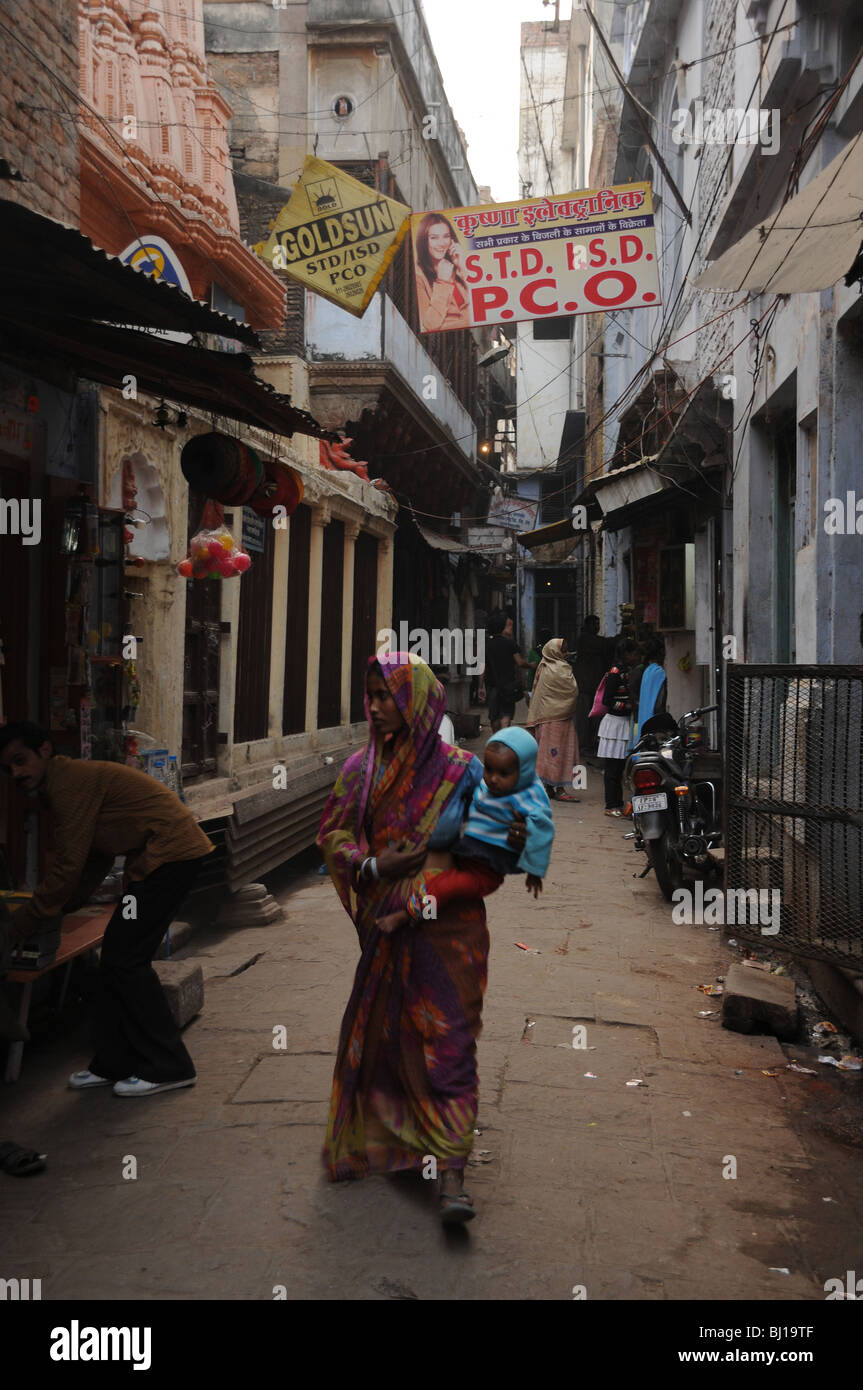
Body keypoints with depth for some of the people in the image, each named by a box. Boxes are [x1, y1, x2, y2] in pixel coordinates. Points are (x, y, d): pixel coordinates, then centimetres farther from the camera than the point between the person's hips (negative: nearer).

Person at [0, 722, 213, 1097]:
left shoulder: (69, 782, -13)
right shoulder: (70, 781, 19)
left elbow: (69, 866, -14)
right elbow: (96, 861, 23)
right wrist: (58, 909, 19)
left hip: (170, 852, -10)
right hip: (172, 854, 10)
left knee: (125, 960, -8)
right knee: (117, 957, 11)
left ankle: (168, 1068, -1)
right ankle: (114, 1063, 20)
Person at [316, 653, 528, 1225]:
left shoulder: (461, 769, -6)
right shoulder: (363, 768, 1)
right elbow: (333, 835, 4)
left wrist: (512, 843, -19)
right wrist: (372, 865, -14)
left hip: (450, 926, -3)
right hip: (387, 925, 4)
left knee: (448, 1042, -7)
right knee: (377, 1031, 14)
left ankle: (453, 1176, -7)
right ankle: (374, 1135, 38)